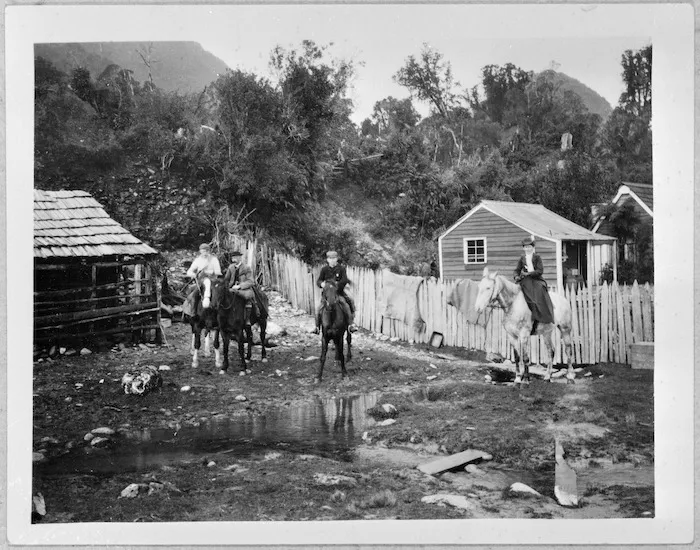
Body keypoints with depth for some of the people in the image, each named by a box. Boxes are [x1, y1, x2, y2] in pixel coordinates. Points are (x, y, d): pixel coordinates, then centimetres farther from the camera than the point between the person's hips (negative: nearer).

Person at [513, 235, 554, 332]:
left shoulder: (537, 257, 5)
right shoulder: (522, 258, 15)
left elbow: (540, 271, -4)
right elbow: (517, 270, 15)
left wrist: (529, 273, -14)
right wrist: (516, 276, -7)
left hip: (536, 280, -3)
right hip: (526, 281, 3)